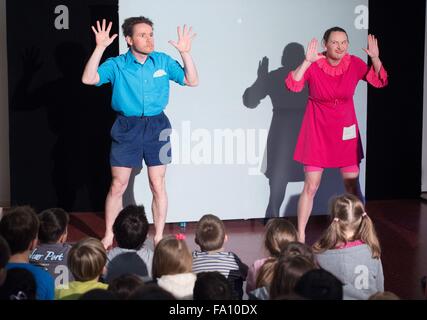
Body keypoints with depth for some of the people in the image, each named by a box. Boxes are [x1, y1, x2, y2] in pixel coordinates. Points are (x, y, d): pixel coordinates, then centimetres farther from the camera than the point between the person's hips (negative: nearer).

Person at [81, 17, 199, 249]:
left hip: (157, 126, 1)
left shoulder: (163, 61, 2)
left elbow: (192, 81, 1)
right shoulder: (117, 65, -4)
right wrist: (100, 48, -23)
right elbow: (88, 79, -16)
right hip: (127, 127, -1)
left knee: (158, 185, 4)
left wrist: (185, 53, -12)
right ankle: (108, 236, 16)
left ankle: (159, 237, 15)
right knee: (118, 186, 3)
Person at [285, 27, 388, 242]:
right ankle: (300, 236, 9)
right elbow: (292, 86, -25)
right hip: (317, 131, -2)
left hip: (346, 131, 2)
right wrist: (307, 62, -35)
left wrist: (375, 59, -17)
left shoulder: (354, 64, -7)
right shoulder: (314, 65, -14)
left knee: (353, 185, 7)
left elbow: (379, 81, -1)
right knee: (311, 186, -1)